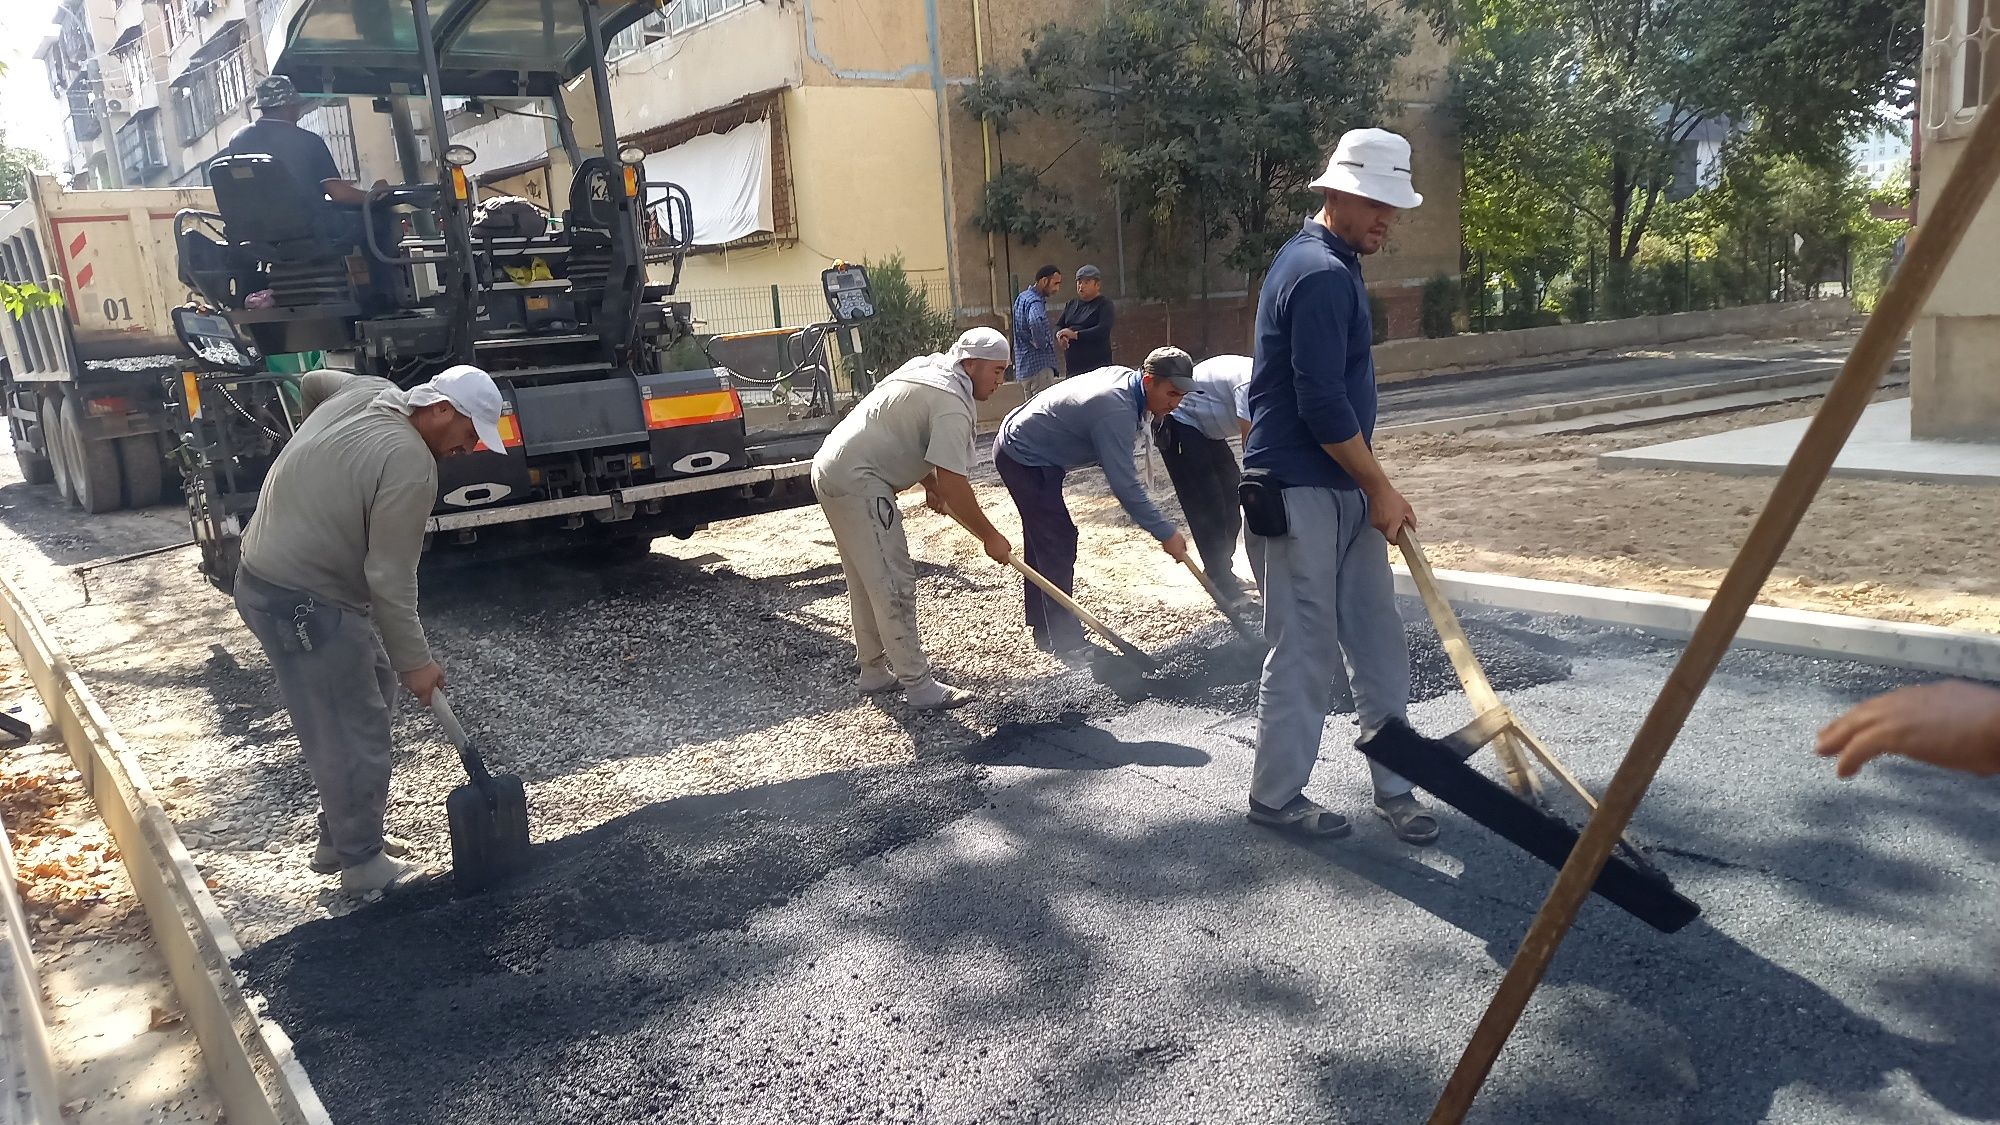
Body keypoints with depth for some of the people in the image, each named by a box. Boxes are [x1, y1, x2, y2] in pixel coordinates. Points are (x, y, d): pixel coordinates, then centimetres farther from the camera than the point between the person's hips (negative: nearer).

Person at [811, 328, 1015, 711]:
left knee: (869, 581, 17)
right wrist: (990, 537, -9)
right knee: (894, 585, -7)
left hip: (833, 470, 11)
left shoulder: (928, 368, 14)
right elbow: (954, 485, -19)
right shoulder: (952, 403, -17)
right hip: (858, 482, -11)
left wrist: (930, 485, 24)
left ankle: (874, 671, 27)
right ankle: (919, 685, -3)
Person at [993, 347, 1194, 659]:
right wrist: (1166, 533, -25)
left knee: (1042, 539, 16)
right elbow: (1125, 486, -31)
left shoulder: (1124, 375, -2)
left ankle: (1045, 631, 27)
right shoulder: (1116, 412, -31)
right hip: (1025, 459, -11)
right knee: (1058, 541, -9)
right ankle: (1067, 642, -2)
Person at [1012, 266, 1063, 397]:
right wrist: (1041, 343, -23)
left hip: (1023, 366, 10)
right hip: (1039, 366, -10)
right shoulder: (1035, 302, -16)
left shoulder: (1023, 297, 15)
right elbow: (1036, 322, -40)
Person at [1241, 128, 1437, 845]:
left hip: (1344, 489, 10)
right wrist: (1381, 489, -14)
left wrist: (1371, 487, 24)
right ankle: (1275, 796, 16)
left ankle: (1394, 786, 23)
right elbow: (1322, 405, -24)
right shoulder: (1320, 275, -18)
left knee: (1378, 644, 12)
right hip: (1299, 493, -10)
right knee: (1306, 652, 0)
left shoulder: (1329, 262, 15)